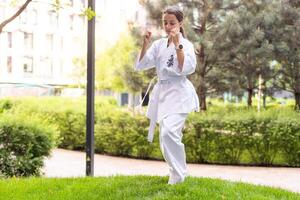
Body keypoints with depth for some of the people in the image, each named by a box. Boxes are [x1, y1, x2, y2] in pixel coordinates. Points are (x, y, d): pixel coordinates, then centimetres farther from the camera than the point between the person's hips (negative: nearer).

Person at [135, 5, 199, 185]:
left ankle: (178, 176, -10)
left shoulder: (186, 44, -5)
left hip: (179, 93, -6)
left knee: (169, 132, -25)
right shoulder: (159, 44, 9)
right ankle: (179, 172, 31)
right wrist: (145, 44, -9)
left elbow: (187, 68, -20)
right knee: (167, 136, 12)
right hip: (162, 93, 6)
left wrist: (177, 45, -23)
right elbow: (141, 65, 2)